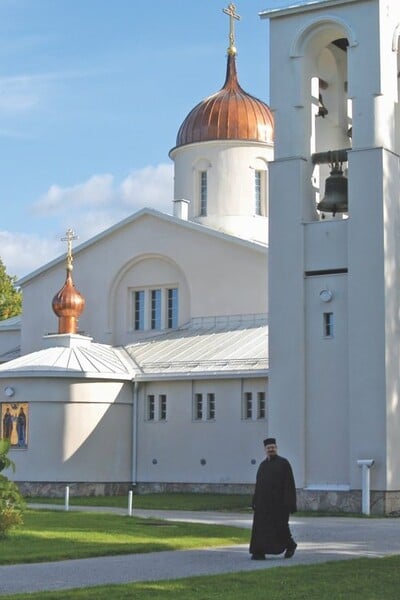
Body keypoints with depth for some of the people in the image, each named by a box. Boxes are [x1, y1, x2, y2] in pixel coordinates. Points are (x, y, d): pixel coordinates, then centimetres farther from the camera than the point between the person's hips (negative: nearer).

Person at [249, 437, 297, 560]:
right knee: (260, 527, -1)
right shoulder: (263, 465, 14)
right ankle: (259, 552, -1)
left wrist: (288, 503, -15)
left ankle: (290, 544, 24)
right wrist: (255, 501, 9)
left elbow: (289, 484, -8)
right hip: (264, 502, 5)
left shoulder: (283, 463, -3)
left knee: (280, 526, 0)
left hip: (279, 502, -5)